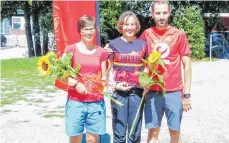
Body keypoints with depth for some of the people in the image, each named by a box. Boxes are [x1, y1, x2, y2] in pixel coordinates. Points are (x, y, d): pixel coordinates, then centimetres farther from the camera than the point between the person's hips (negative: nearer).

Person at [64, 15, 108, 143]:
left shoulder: (101, 52, 6)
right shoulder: (71, 50, -1)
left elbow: (104, 78, 11)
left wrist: (105, 82, -11)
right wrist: (75, 83, -18)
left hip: (96, 102, 2)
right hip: (75, 101, -2)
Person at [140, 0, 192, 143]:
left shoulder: (179, 35, -2)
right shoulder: (146, 34, 3)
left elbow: (187, 65, 0)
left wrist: (186, 94, -3)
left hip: (174, 92, -1)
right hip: (152, 92, 1)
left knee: (175, 131, 8)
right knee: (153, 131, 7)